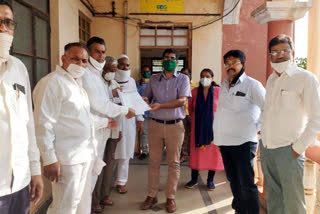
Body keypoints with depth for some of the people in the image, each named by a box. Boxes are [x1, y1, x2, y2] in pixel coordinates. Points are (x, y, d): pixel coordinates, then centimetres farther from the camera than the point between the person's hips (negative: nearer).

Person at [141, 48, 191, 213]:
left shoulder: (183, 79, 3)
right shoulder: (153, 79, 11)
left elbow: (182, 100, -10)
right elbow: (147, 98, 14)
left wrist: (160, 105, -21)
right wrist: (145, 101, -11)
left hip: (175, 125, -2)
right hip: (155, 124, 2)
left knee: (173, 163, 5)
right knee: (154, 162, 7)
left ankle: (171, 197, 17)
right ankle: (151, 196, 19)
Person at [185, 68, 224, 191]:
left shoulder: (218, 91, -5)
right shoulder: (195, 91, 1)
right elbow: (190, 107, 15)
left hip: (212, 126, -1)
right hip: (198, 126, 1)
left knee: (213, 151, 5)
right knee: (196, 151, 6)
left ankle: (210, 180, 19)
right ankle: (194, 179, 20)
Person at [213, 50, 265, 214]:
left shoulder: (252, 85, -7)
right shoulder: (224, 85, 13)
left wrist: (256, 128, -9)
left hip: (243, 141, -7)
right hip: (224, 140, 7)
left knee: (246, 184, -3)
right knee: (233, 180, 17)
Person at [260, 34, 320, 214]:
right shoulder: (271, 79, 12)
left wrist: (298, 148, -12)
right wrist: (263, 133, 10)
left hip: (288, 150, -6)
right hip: (266, 147, 6)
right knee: (273, 198, 16)